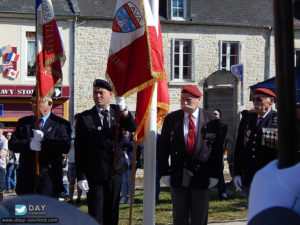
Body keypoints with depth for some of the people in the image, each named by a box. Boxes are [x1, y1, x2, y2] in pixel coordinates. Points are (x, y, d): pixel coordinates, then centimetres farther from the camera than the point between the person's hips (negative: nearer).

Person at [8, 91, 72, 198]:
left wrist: (44, 138, -20)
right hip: (26, 179, 3)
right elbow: (12, 144, 5)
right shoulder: (23, 122, 14)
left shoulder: (61, 124, 2)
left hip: (49, 180, -3)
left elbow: (66, 146, -12)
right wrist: (28, 144, -15)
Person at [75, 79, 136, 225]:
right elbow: (79, 150, -5)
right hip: (95, 173, -3)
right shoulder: (85, 118, -4)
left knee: (112, 213, 11)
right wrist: (81, 177, -10)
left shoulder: (117, 112, 5)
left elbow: (133, 128, -10)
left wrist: (124, 110, -26)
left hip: (115, 171, 3)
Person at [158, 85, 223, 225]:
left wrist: (214, 175, -3)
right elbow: (162, 148, 4)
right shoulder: (171, 119, 3)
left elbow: (217, 150, 1)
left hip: (201, 175, -1)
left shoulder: (211, 120, 0)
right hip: (178, 175, 1)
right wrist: (164, 172, -2)